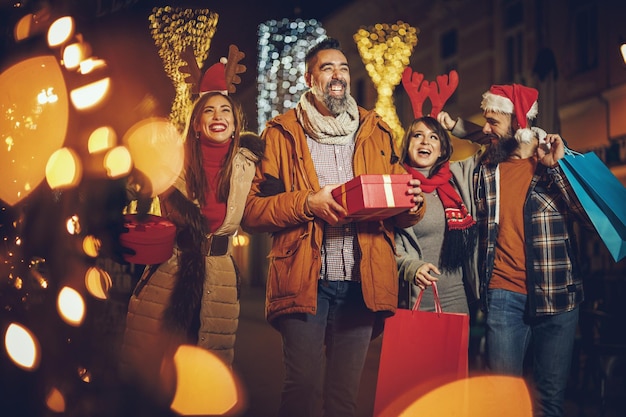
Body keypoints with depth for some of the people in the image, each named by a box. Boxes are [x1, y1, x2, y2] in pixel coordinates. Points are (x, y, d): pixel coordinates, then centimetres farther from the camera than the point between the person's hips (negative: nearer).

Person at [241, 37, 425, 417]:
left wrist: (413, 204, -5)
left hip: (362, 284, 3)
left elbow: (401, 213, 18)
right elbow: (253, 211, -3)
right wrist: (307, 203, -17)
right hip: (305, 281, -3)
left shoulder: (377, 133, 16)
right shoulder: (283, 133, 6)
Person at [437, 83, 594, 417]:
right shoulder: (486, 167, 6)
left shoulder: (561, 162, -1)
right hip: (504, 295, 2)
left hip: (557, 295, -1)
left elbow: (591, 219, -9)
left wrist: (556, 166, -15)